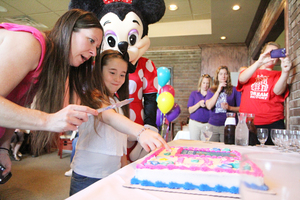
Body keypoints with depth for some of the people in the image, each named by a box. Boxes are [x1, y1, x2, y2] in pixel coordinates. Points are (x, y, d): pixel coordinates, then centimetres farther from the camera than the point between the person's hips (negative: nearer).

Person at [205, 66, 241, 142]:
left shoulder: (234, 90, 5)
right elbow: (209, 106, -6)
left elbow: (240, 108, 5)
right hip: (213, 126, 2)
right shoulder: (211, 90, 11)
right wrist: (218, 90, -5)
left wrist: (229, 107, -14)